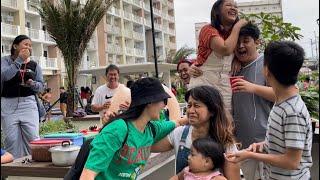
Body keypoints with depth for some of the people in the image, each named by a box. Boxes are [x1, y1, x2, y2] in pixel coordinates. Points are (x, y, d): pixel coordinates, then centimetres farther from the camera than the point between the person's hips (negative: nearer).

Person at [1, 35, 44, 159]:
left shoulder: (34, 65, 11)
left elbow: (41, 86, 8)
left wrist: (33, 84, -13)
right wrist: (20, 60, -17)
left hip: (28, 103, 2)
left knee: (33, 138, -3)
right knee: (11, 140, 0)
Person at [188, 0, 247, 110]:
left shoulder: (234, 34, 13)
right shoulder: (208, 30, -8)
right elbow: (225, 49, -24)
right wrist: (237, 27, -12)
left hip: (226, 88, 6)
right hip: (204, 85, -6)